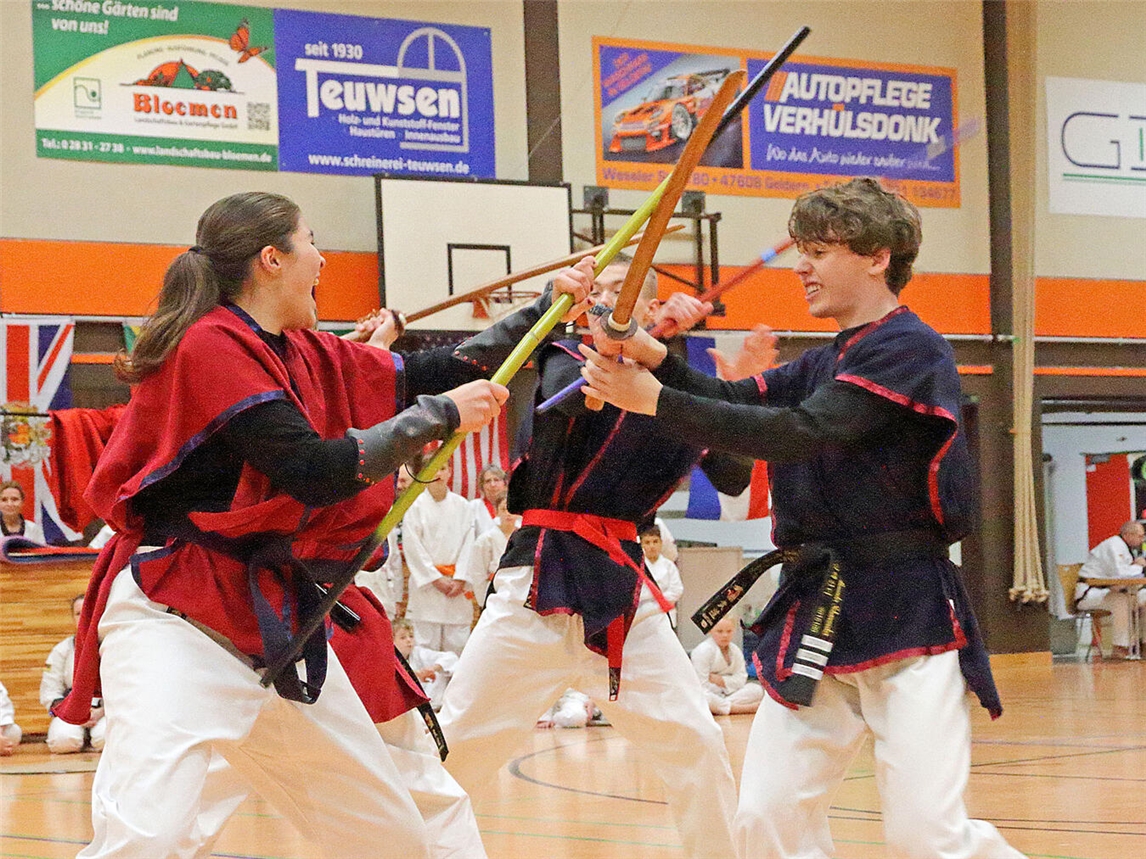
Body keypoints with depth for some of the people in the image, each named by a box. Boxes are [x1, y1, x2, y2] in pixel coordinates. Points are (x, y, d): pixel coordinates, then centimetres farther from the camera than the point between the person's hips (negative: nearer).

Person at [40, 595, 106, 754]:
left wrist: (99, 713, -18)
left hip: (104, 711, -1)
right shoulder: (63, 650, 4)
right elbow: (49, 693, 2)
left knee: (104, 738, -33)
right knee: (63, 739, -31)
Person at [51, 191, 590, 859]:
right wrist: (442, 415, -10)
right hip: (175, 611, -9)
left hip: (272, 618, 9)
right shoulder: (211, 344, -13)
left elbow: (421, 376, 22)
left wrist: (545, 308, 26)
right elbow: (313, 472, -19)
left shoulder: (306, 355, 13)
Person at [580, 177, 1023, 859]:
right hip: (815, 611, 8)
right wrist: (654, 358, -15)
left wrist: (655, 400, -20)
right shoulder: (824, 365, 18)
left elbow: (800, 434, -21)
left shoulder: (908, 350, -11)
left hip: (905, 614, -8)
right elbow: (734, 402, 5)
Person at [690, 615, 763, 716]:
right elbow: (701, 684, -18)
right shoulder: (702, 651, -12)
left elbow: (740, 680, -1)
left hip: (727, 693, 6)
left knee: (757, 690, -13)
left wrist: (720, 680, -16)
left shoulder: (735, 651, 7)